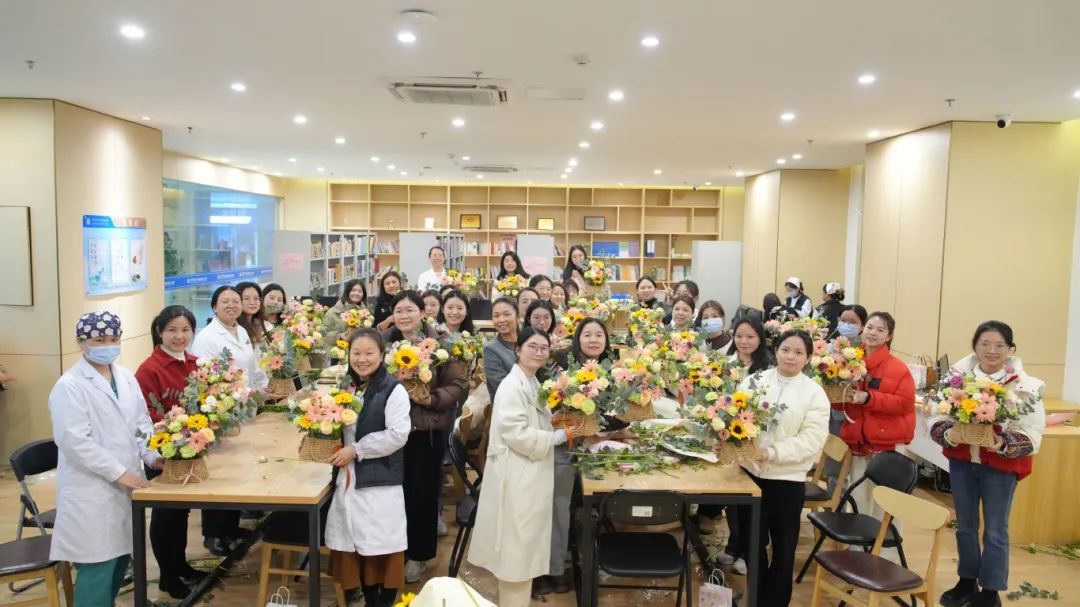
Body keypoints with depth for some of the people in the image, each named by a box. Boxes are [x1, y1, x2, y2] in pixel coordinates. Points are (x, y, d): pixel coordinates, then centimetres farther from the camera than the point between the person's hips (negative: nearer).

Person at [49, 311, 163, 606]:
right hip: (92, 490, -7)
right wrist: (118, 472, -17)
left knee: (120, 557, 13)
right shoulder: (69, 386, -11)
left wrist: (151, 455, 0)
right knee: (98, 566, -4)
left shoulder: (126, 377, 10)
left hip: (126, 484, 7)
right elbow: (75, 441, -17)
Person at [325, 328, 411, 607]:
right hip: (348, 478, 6)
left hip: (381, 480, -6)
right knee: (357, 544, 12)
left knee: (383, 545, 1)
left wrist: (356, 450, -16)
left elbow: (397, 435, -17)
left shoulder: (393, 390, -10)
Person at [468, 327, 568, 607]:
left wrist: (562, 429, 6)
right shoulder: (512, 386, -17)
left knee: (526, 545, 17)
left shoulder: (534, 384, 13)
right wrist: (560, 436, -17)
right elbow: (516, 434, -24)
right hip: (517, 477, -9)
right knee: (517, 547, 0)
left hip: (532, 475, 10)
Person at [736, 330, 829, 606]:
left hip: (788, 479, -2)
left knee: (783, 548, 12)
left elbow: (812, 440, -12)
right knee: (752, 542, 15)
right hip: (750, 472, 2)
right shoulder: (754, 381, 0)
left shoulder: (815, 394, -5)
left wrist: (772, 452, -23)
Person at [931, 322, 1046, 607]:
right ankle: (967, 582, 36)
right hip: (962, 460, 3)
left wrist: (1003, 444, -30)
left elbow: (1031, 436, -13)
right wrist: (948, 434, -24)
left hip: (1000, 465, -3)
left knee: (995, 531, 9)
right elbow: (937, 418, -4)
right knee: (965, 526, 17)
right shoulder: (958, 376, -6)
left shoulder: (1025, 387, -12)